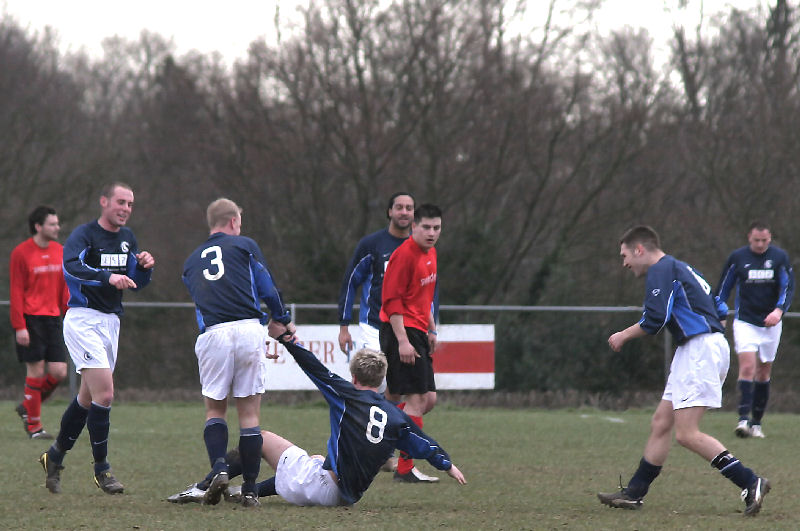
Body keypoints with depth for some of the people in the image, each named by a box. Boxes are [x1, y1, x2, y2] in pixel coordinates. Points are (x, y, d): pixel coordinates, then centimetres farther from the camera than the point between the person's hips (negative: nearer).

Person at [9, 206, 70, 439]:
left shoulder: (59, 251, 11)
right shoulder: (21, 253, -7)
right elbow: (16, 292, -8)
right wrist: (20, 327, -14)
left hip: (52, 319, 6)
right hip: (30, 319, -6)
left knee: (59, 372, -2)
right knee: (36, 371, -5)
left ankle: (27, 407, 19)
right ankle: (33, 425, 6)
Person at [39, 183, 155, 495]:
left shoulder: (127, 238, 12)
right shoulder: (84, 235, -12)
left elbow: (134, 283, 19)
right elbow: (71, 265, -31)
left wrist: (144, 267, -3)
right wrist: (108, 276, -44)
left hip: (110, 322, 8)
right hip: (83, 320, -8)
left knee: (88, 398, 15)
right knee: (104, 394, -15)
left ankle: (55, 457, 31)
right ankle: (101, 468, -4)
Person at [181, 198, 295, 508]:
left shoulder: (191, 262, 24)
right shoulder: (244, 246, 12)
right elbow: (268, 290, 9)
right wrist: (284, 321, 29)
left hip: (213, 333, 2)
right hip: (249, 329, -2)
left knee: (214, 410, 14)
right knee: (249, 413, 4)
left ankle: (219, 468, -11)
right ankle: (249, 490, 2)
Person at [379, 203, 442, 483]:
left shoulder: (430, 253, 14)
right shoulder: (405, 255, -15)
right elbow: (392, 301, -18)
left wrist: (431, 329, 22)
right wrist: (402, 341, -22)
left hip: (418, 332, 10)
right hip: (402, 332, -10)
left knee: (428, 399, 10)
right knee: (418, 399, -10)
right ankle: (405, 468, -5)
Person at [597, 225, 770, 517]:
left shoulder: (660, 270, -8)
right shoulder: (680, 268, 23)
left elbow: (654, 320, -17)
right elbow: (720, 311, 25)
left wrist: (623, 336, -3)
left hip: (701, 348, -11)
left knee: (687, 434, -14)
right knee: (661, 424, 11)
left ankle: (751, 483, -16)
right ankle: (634, 493, 14)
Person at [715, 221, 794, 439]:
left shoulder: (780, 257, -1)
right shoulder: (737, 258, 0)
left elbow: (788, 287, -3)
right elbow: (723, 289, 8)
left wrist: (778, 310, -20)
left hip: (771, 323, 2)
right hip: (745, 321, -1)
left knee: (764, 372, 6)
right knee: (747, 367, -17)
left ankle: (756, 422, 15)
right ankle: (744, 419, -22)